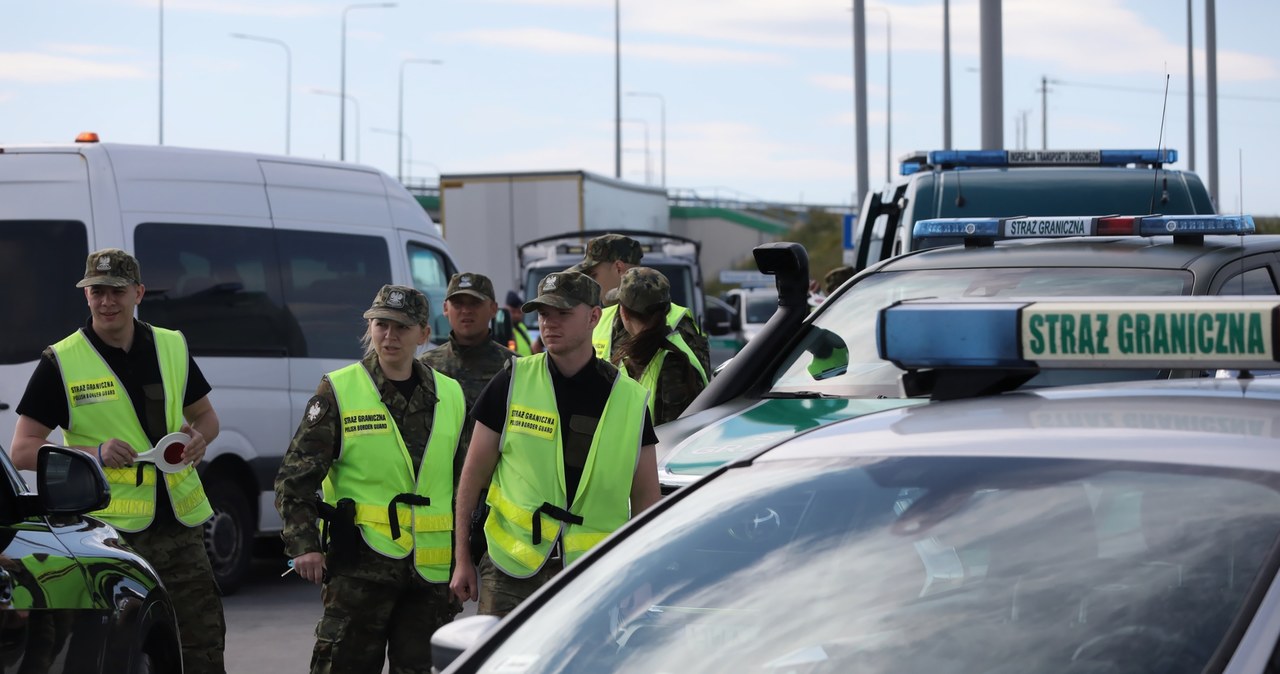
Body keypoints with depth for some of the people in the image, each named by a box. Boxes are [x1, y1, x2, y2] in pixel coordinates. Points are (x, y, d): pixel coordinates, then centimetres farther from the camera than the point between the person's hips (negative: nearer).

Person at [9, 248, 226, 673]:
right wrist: (95, 453, -18)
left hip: (180, 527, 4)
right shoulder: (60, 363, -4)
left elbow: (204, 415, 22)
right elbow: (22, 451, -5)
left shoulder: (172, 348, 8)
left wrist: (199, 438, -3)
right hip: (111, 531, -4)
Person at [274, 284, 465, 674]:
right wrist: (303, 544, -11)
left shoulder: (451, 397, 11)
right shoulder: (339, 392, -1)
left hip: (431, 566, 4)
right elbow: (294, 478, -2)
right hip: (360, 564, -4)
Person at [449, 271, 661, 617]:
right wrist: (462, 559, 4)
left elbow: (646, 497, 9)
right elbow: (474, 473, 7)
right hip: (511, 574, 0)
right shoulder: (512, 383, 3)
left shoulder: (630, 400, 5)